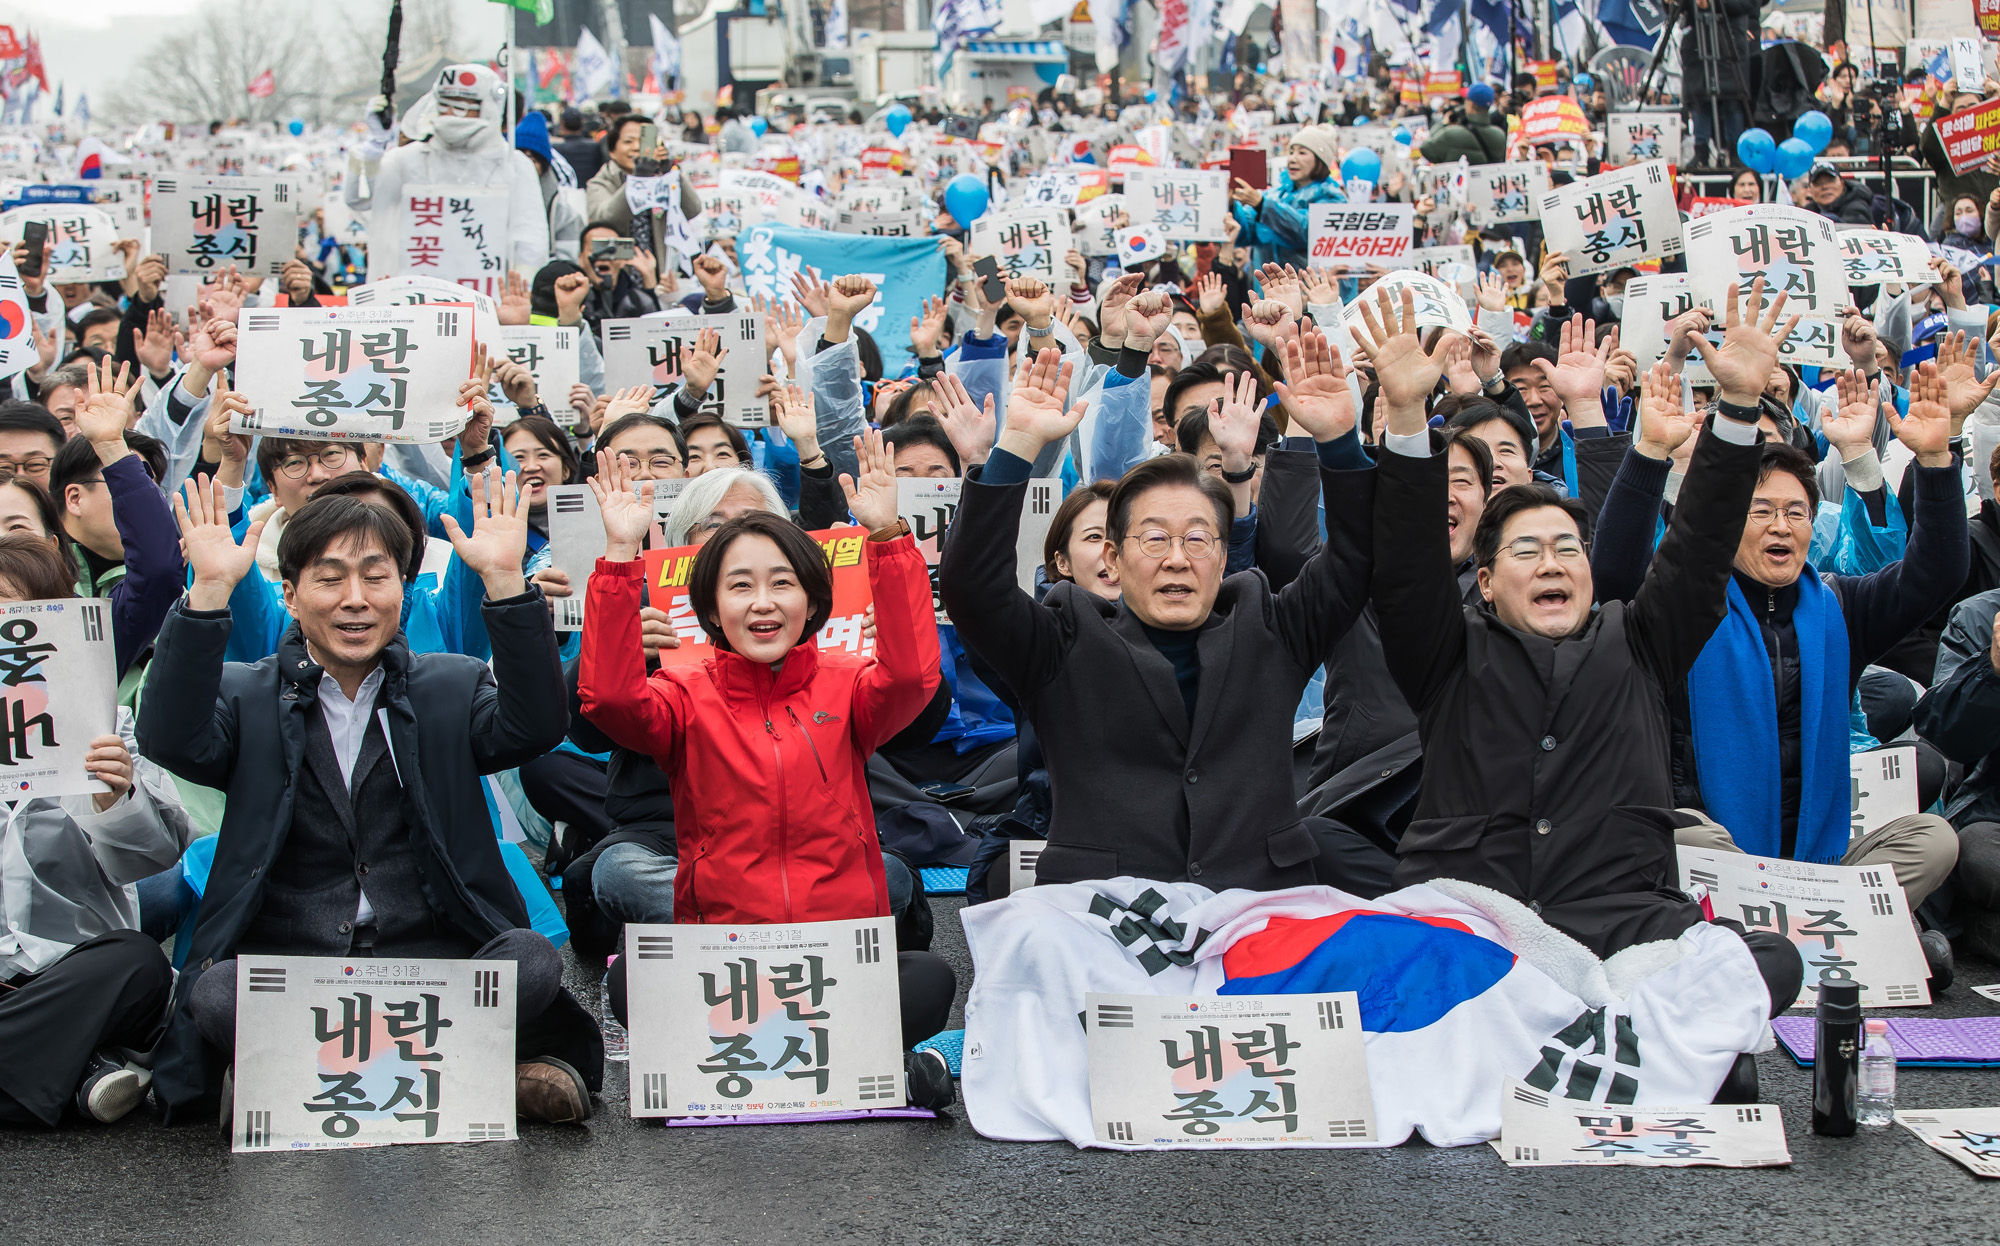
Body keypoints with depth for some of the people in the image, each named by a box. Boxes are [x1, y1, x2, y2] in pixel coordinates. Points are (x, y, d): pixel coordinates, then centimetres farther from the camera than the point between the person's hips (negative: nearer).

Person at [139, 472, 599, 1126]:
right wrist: (210, 592, -19)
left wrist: (504, 581, -18)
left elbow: (534, 726, -7)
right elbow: (171, 741, -10)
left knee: (532, 962, -29)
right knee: (220, 993, -33)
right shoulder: (246, 696, 11)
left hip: (435, 964, 1)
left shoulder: (452, 687, 14)